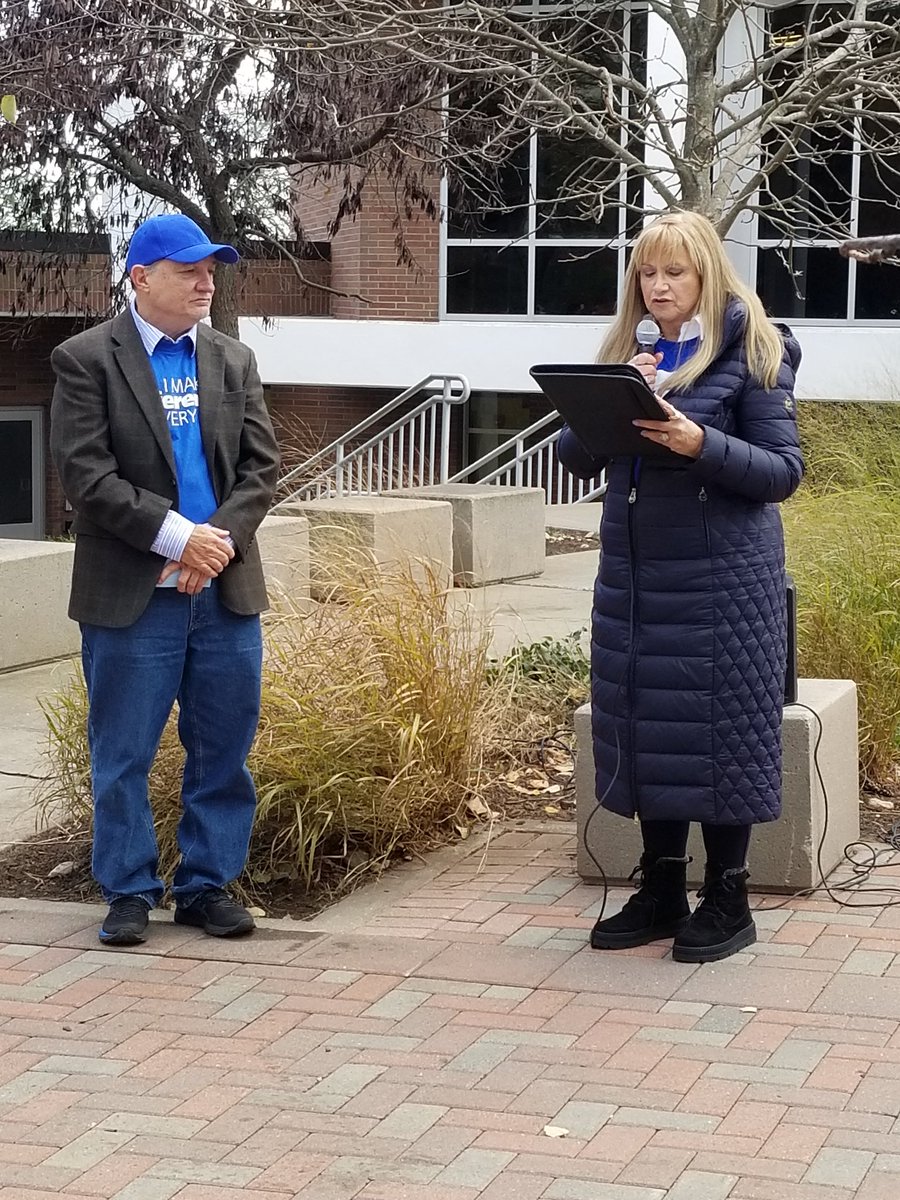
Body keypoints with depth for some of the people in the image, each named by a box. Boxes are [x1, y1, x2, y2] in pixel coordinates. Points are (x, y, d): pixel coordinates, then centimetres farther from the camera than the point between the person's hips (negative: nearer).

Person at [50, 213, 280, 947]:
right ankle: (130, 891, 15)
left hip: (225, 588, 4)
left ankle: (208, 884, 19)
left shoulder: (234, 362, 12)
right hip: (131, 595, -4)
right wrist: (177, 537, -17)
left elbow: (260, 465, 6)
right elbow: (86, 474, -11)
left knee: (223, 749, 8)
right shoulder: (86, 360, -3)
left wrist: (219, 541, -11)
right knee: (124, 753, 3)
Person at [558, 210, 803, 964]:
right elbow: (575, 458, 8)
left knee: (719, 728, -1)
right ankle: (661, 892, 20)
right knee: (645, 724, 9)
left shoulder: (751, 352, -5)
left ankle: (729, 901, 11)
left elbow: (785, 470, -9)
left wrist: (702, 444, -23)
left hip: (722, 577, -5)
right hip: (633, 573, 6)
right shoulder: (627, 352, 11)